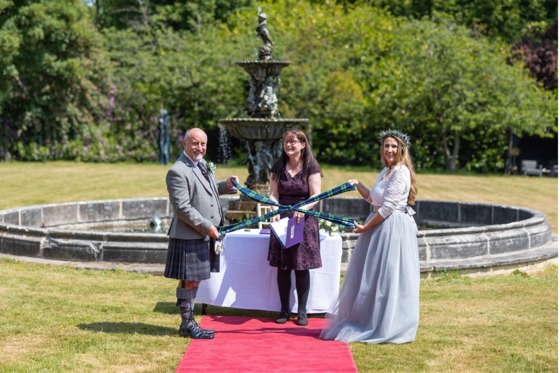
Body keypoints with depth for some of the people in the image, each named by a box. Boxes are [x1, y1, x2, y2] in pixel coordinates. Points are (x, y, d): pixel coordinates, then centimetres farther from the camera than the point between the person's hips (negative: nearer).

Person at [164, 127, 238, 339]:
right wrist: (206, 226, -19)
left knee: (194, 280, 15)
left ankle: (189, 322, 24)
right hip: (188, 236, -9)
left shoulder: (203, 165, 14)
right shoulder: (177, 172, -16)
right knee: (189, 281, -1)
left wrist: (225, 186, 10)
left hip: (203, 235, 9)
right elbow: (182, 207, -20)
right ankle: (187, 325, 9)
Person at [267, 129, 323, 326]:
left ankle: (302, 311, 8)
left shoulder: (311, 167, -3)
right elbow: (274, 194, 4)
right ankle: (284, 309, 13)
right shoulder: (278, 167, 7)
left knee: (302, 267, -1)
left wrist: (303, 209, -27)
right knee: (282, 267, 2)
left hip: (304, 221, -3)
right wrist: (275, 210, -15)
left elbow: (316, 196, -8)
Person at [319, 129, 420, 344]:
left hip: (393, 228, -10)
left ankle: (387, 328, 7)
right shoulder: (386, 171, 15)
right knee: (372, 277, 15)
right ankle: (369, 322, 25)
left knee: (385, 278, -3)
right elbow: (374, 199, 22)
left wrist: (366, 227, -13)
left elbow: (388, 207, -19)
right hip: (380, 227, 10)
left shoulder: (400, 172, -15)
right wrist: (358, 186, 8)